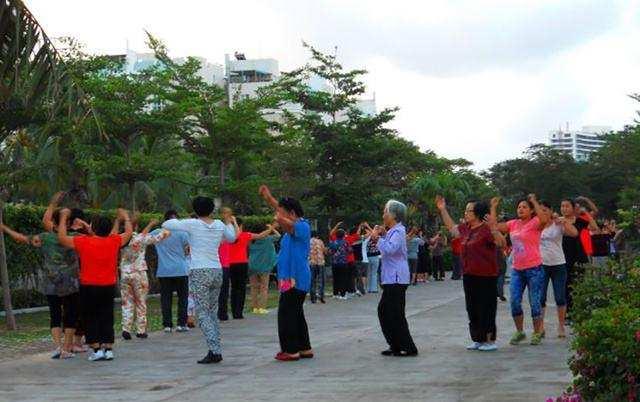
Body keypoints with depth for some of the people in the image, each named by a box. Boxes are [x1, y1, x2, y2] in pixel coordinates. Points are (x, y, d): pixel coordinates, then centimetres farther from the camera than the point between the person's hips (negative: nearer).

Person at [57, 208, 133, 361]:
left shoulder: (83, 242, -10)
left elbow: (62, 237, 2)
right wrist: (126, 218, 31)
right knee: (107, 318, 10)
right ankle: (108, 349, 8)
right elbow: (129, 232, 15)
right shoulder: (114, 241, -3)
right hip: (109, 287, 3)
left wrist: (63, 217, 12)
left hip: (88, 287, -3)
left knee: (90, 319, 6)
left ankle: (96, 349, 2)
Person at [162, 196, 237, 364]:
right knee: (212, 313, 13)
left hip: (199, 273, -5)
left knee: (203, 314, -4)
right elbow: (232, 238, 26)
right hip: (217, 271, 5)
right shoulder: (219, 225, 6)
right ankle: (215, 350, 12)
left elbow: (166, 225, -1)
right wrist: (230, 223, 44)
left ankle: (215, 351, -14)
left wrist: (177, 220, 19)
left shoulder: (192, 224, -7)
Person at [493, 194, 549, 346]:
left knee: (535, 302, 1)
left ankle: (537, 333, 14)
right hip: (517, 270, 5)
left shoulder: (534, 223, -7)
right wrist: (493, 207, 6)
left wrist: (534, 202, -25)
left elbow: (544, 220, -29)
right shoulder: (513, 224, 9)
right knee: (514, 302, 3)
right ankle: (519, 332, 18)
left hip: (534, 269, -5)